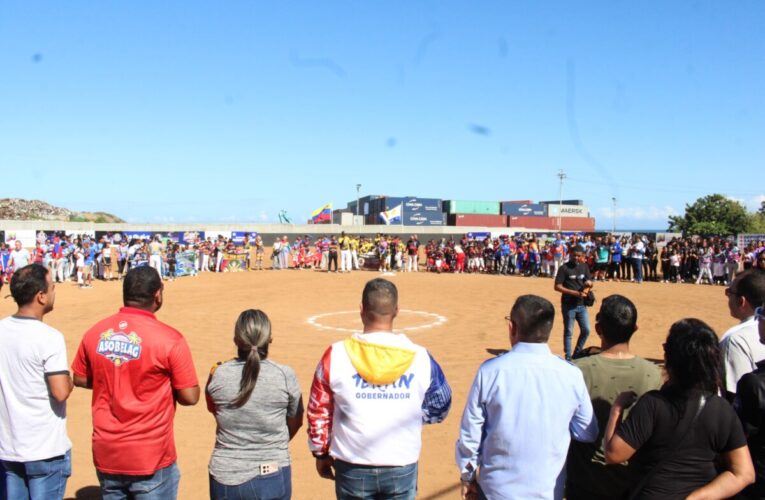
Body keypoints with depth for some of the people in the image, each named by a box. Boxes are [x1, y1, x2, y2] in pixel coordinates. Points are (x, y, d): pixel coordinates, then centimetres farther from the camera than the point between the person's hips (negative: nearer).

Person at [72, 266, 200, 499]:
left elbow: (80, 379, 11)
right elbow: (190, 397, -14)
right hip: (150, 458, -5)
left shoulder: (95, 332, -3)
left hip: (105, 453, 5)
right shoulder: (169, 339, -18)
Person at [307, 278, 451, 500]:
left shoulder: (336, 355, -11)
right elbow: (439, 408, 3)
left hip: (353, 467, 0)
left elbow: (318, 411, -3)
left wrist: (321, 453, 11)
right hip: (402, 467, 0)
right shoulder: (419, 357, -10)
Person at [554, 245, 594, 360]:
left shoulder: (584, 267, 9)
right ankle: (568, 357, 13)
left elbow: (588, 282, 13)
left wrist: (588, 284, -13)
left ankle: (577, 354, 24)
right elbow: (557, 287, -12)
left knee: (586, 330, 6)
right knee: (568, 332, 2)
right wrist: (575, 293, -19)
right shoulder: (564, 268, -8)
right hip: (568, 305, -5)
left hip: (581, 304, 5)